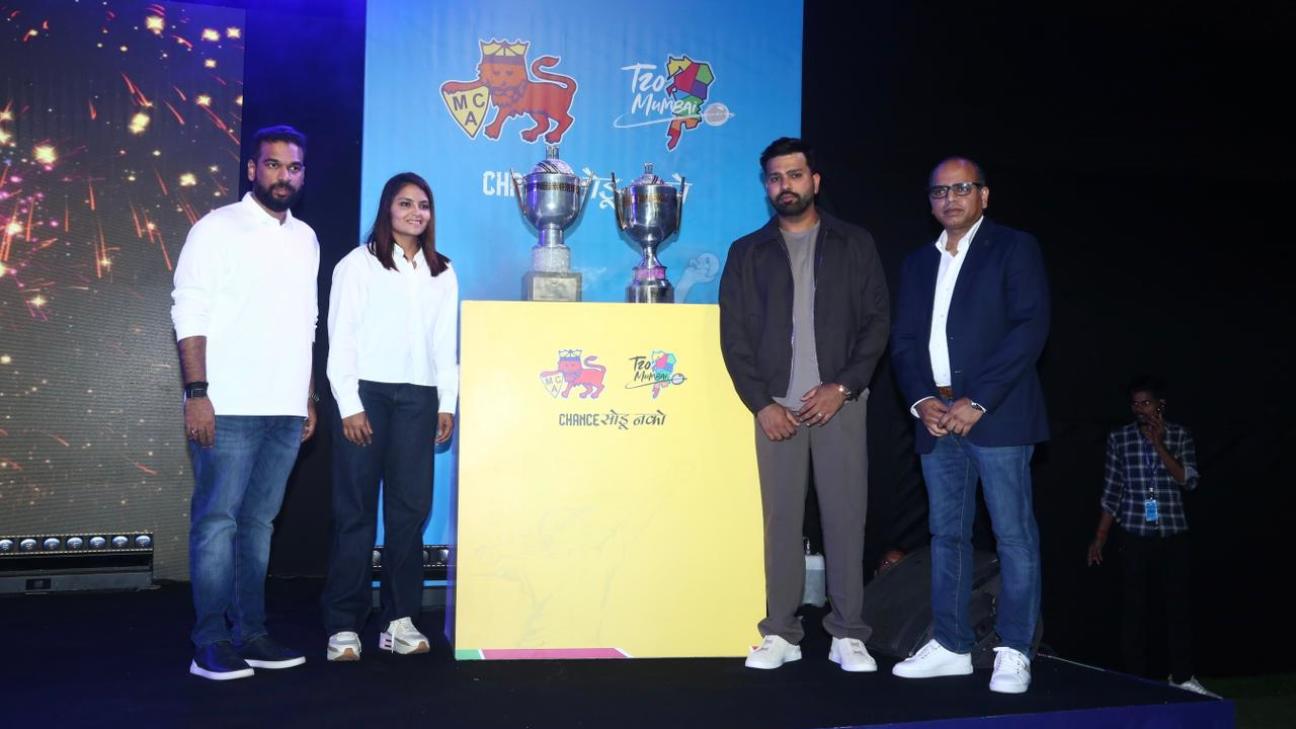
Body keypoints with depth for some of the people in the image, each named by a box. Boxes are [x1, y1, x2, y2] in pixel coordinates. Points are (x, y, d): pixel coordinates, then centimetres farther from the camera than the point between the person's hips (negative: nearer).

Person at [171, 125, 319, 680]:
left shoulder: (305, 238, 16)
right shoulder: (217, 229, -1)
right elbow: (190, 316, -7)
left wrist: (309, 398, 15)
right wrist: (196, 394, -15)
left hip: (285, 410, 5)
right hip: (229, 407, -5)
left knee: (258, 523, 9)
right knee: (217, 521, -4)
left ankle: (250, 633, 14)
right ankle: (211, 643, 1)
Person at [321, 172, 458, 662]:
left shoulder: (443, 273, 16)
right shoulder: (358, 264, 4)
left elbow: (446, 344, 15)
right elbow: (341, 340, -1)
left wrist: (447, 403, 7)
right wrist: (350, 405, -8)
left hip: (419, 398, 4)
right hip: (367, 394, -3)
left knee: (410, 510, 1)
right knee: (356, 511, -3)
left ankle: (400, 620, 8)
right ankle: (343, 626, 0)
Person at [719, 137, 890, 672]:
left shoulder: (854, 245, 9)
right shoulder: (747, 253, 11)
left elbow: (877, 320, 3)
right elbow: (734, 334, 6)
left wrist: (842, 387, -8)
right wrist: (761, 403, -4)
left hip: (840, 401, -1)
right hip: (776, 407, 1)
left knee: (845, 517, -2)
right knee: (781, 519, 0)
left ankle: (848, 635, 5)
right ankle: (780, 634, 7)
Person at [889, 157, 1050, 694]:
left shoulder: (1014, 248, 2)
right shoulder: (918, 263, 18)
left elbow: (1030, 328, -9)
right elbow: (903, 342, 13)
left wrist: (977, 401, -15)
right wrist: (921, 399, -6)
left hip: (997, 415, -5)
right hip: (937, 417, 6)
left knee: (1014, 534, -3)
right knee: (947, 534, 9)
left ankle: (1013, 653, 4)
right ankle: (951, 646, 17)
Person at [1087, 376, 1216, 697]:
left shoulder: (1180, 435, 4)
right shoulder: (1119, 438, 3)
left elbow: (1189, 481, -8)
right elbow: (1112, 492, 5)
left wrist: (1159, 444, -15)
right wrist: (1099, 538, 4)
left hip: (1173, 534, 1)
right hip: (1135, 536, 0)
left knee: (1179, 603, 4)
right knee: (1134, 607, 2)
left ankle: (1182, 677, 15)